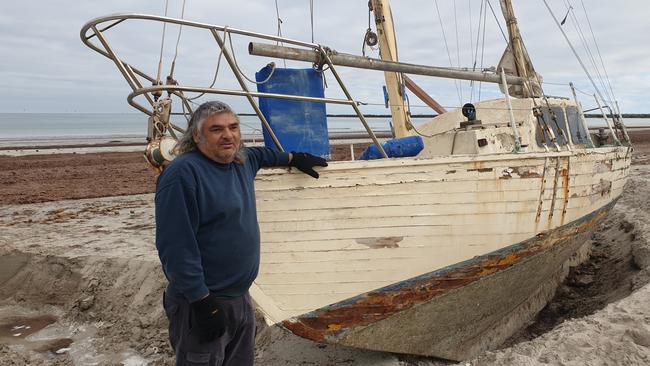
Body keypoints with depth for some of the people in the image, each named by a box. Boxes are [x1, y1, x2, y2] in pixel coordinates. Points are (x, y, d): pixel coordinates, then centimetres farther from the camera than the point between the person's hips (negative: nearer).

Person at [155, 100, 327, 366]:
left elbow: (260, 154, 32)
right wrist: (202, 303, -24)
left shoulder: (242, 161, 5)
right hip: (204, 303, -8)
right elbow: (175, 247, -23)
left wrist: (294, 159, 37)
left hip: (241, 297, 8)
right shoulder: (182, 173, -19)